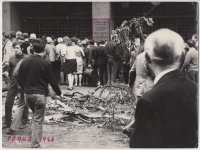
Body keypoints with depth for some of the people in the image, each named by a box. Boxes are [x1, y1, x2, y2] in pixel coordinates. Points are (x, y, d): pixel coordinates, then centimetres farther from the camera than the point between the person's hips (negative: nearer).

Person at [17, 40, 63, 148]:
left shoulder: (24, 62, 3)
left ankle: (35, 139, 27)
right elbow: (52, 81, -7)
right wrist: (59, 93, 8)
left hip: (28, 94, 5)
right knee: (38, 121, -2)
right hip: (40, 94, -5)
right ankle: (35, 145, -4)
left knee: (35, 116, 26)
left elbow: (19, 79, 8)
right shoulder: (45, 63, -9)